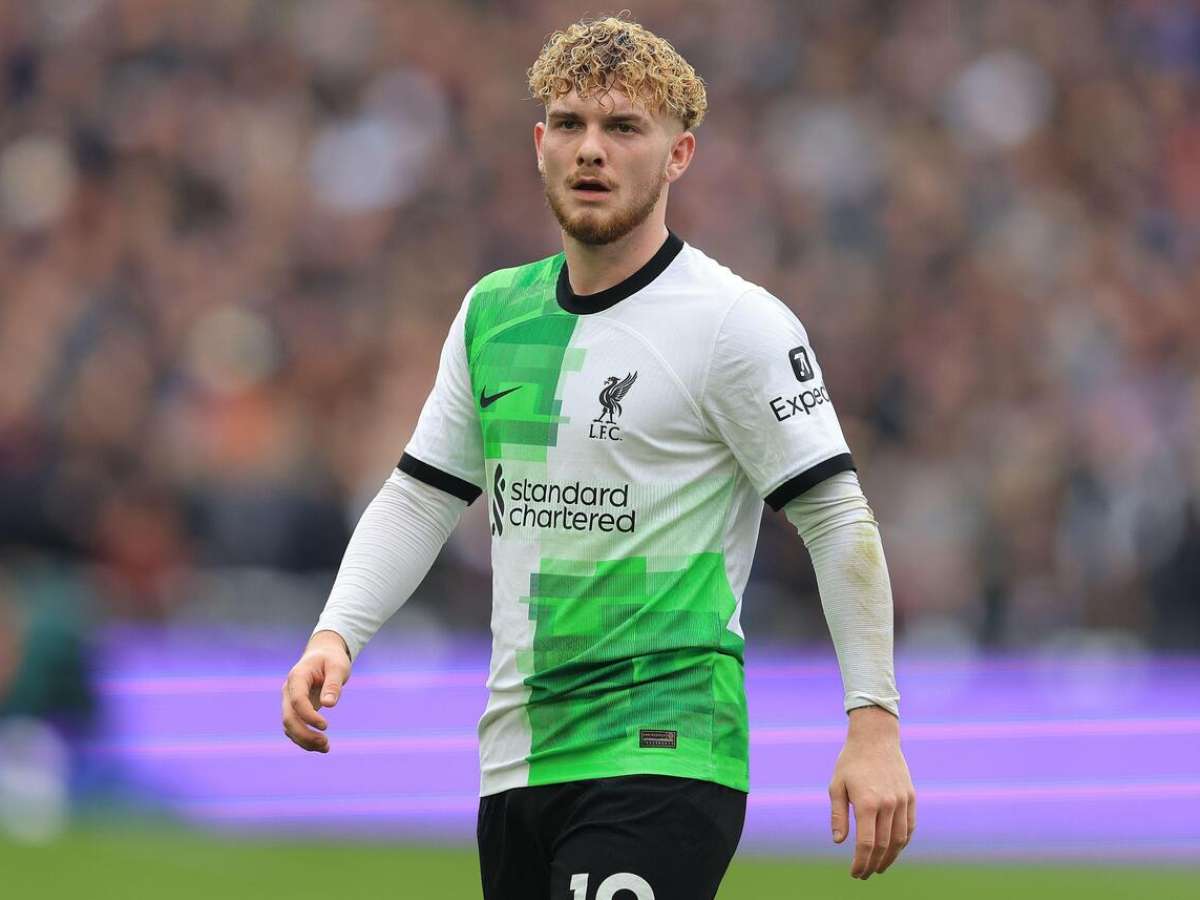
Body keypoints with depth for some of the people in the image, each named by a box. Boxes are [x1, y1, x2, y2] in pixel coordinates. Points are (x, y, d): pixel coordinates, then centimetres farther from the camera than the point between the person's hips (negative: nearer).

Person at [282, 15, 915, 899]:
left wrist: (874, 723, -13)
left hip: (662, 757, -7)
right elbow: (420, 497, 19)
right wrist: (335, 636, 3)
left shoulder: (736, 322, -6)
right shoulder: (493, 312, 13)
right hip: (517, 754, 7)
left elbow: (838, 518, -7)